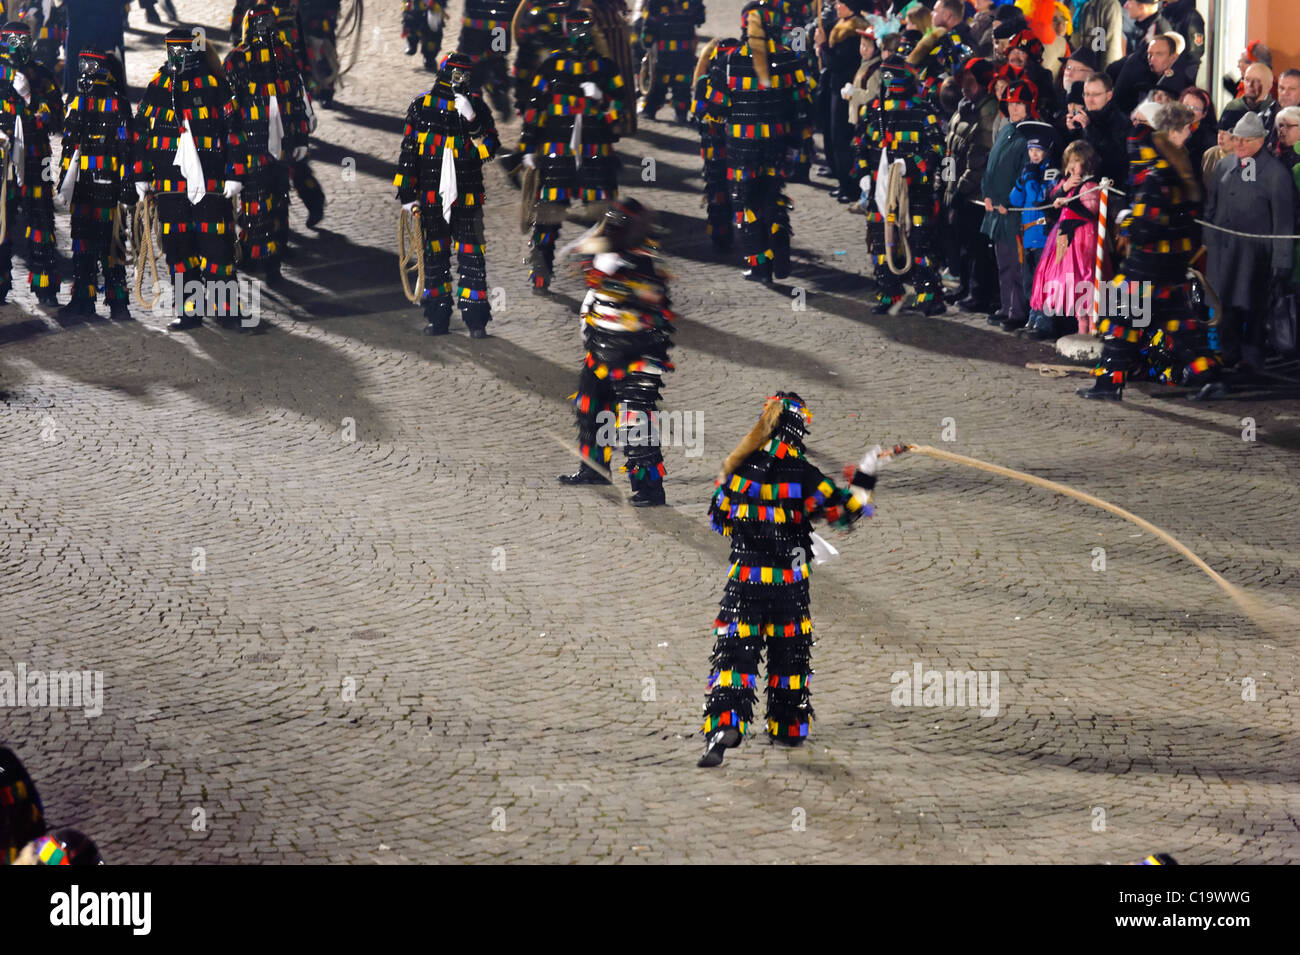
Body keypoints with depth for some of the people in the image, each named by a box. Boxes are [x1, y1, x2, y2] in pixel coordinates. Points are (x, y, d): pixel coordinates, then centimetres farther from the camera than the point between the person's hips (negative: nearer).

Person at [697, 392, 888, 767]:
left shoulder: (737, 468, -1)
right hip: (790, 582, -1)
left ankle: (724, 726, -21)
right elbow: (845, 511, -7)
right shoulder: (802, 475, -12)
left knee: (734, 653, -1)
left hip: (744, 578, 1)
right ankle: (788, 727, 28)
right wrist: (864, 478, 9)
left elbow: (720, 517, 11)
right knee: (790, 654, 17)